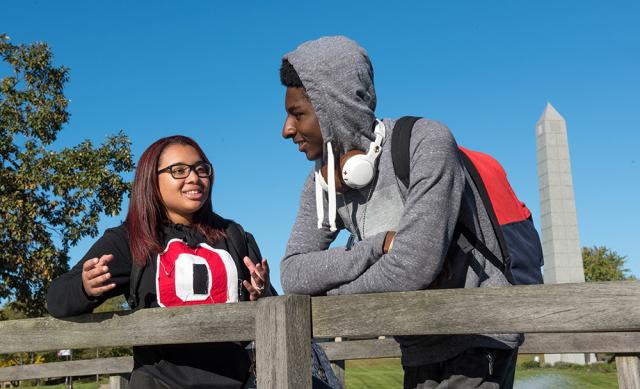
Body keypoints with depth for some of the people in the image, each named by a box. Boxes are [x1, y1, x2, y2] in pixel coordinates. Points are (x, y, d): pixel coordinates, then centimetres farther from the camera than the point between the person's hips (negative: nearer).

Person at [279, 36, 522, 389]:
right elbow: (292, 275, -11)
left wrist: (329, 290, -13)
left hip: (477, 342, -6)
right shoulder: (323, 181, -2)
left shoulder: (427, 142, -22)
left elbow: (412, 268, -30)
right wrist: (382, 244, -24)